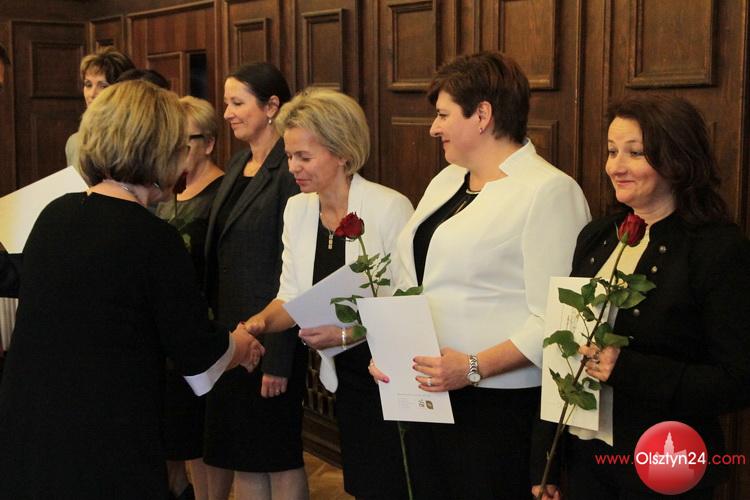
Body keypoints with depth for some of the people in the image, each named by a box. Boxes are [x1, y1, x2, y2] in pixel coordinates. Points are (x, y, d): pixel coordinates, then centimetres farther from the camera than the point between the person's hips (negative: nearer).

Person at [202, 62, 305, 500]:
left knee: (276, 455, 4)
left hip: (270, 334, -8)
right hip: (228, 328, 8)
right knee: (239, 454, 15)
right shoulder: (238, 166, 11)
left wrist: (279, 359, -19)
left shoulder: (289, 171, -15)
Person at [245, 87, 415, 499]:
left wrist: (347, 333, -24)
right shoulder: (297, 210, 2)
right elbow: (293, 296, 6)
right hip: (344, 375, 6)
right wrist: (262, 322, -13)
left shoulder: (389, 208, -18)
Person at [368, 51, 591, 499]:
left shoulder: (549, 190, -12)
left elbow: (554, 320, -19)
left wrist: (476, 367, -25)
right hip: (425, 394, 7)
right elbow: (411, 284, 17)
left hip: (496, 406, -7)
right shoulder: (446, 181, 13)